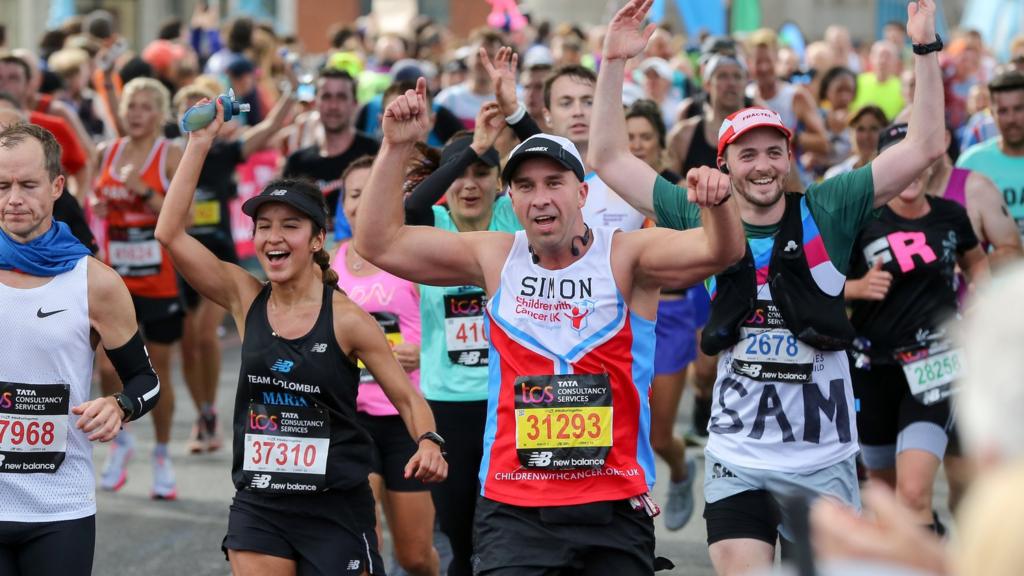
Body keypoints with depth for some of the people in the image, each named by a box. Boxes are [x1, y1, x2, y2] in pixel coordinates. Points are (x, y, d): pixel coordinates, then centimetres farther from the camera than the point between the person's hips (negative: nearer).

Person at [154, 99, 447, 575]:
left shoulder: (346, 318, -8)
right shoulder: (246, 300, 1)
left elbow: (407, 398, -2)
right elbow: (170, 233, -7)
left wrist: (429, 442, -23)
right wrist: (200, 143, -8)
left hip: (335, 509, -3)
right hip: (259, 505, 3)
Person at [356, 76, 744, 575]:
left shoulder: (627, 257, -3)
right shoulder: (495, 258, 5)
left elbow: (719, 252, -17)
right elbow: (379, 243, 4)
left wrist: (717, 204, -39)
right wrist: (397, 147, -6)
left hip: (615, 506, -1)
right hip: (513, 510, 1)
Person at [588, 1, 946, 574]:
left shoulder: (826, 212, -1)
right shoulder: (701, 220, 2)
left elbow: (924, 146, -4)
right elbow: (610, 158, 4)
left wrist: (926, 47, -11)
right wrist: (615, 63, -4)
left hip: (826, 460, 0)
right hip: (737, 460, 0)